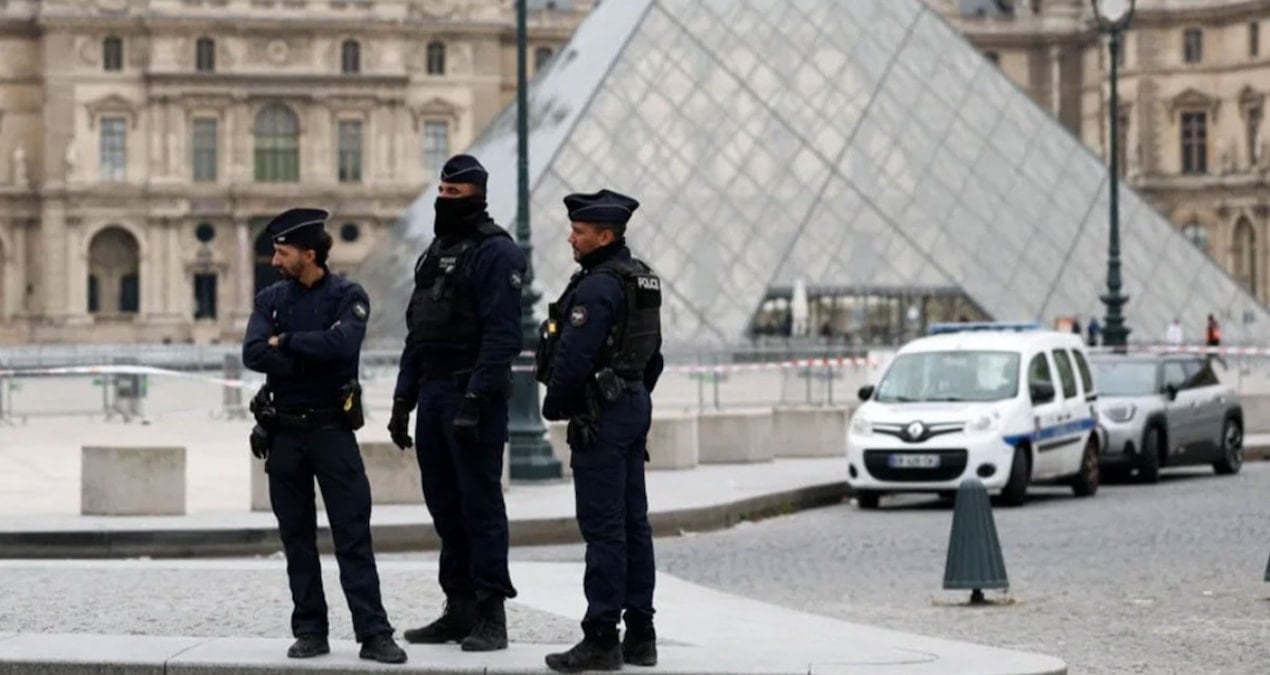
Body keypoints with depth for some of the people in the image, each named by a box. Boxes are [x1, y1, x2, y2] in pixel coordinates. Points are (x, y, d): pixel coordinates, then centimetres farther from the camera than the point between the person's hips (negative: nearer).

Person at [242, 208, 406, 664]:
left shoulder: (348, 297, -3)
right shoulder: (271, 299, 7)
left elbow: (342, 342, -23)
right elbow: (253, 355, -9)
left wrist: (286, 342, -13)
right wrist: (313, 360, -15)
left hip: (333, 431, -3)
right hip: (284, 433, 4)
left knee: (353, 536, -6)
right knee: (297, 539, 7)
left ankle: (374, 634, -7)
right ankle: (310, 632, 13)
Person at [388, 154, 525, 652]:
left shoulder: (496, 252, -8)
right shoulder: (435, 253, 19)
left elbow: (501, 332, -17)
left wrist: (476, 397, -23)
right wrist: (403, 397, 15)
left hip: (473, 394, -8)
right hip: (433, 394, 9)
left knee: (480, 502, -7)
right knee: (444, 503, 10)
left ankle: (491, 615, -4)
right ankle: (459, 608, 16)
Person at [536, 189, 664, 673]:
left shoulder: (597, 287, -17)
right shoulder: (643, 281, 14)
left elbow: (574, 357, -20)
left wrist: (553, 404, -6)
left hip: (600, 415, -10)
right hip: (635, 406, 10)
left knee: (603, 527, -8)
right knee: (633, 522, 11)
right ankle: (640, 633, 14)